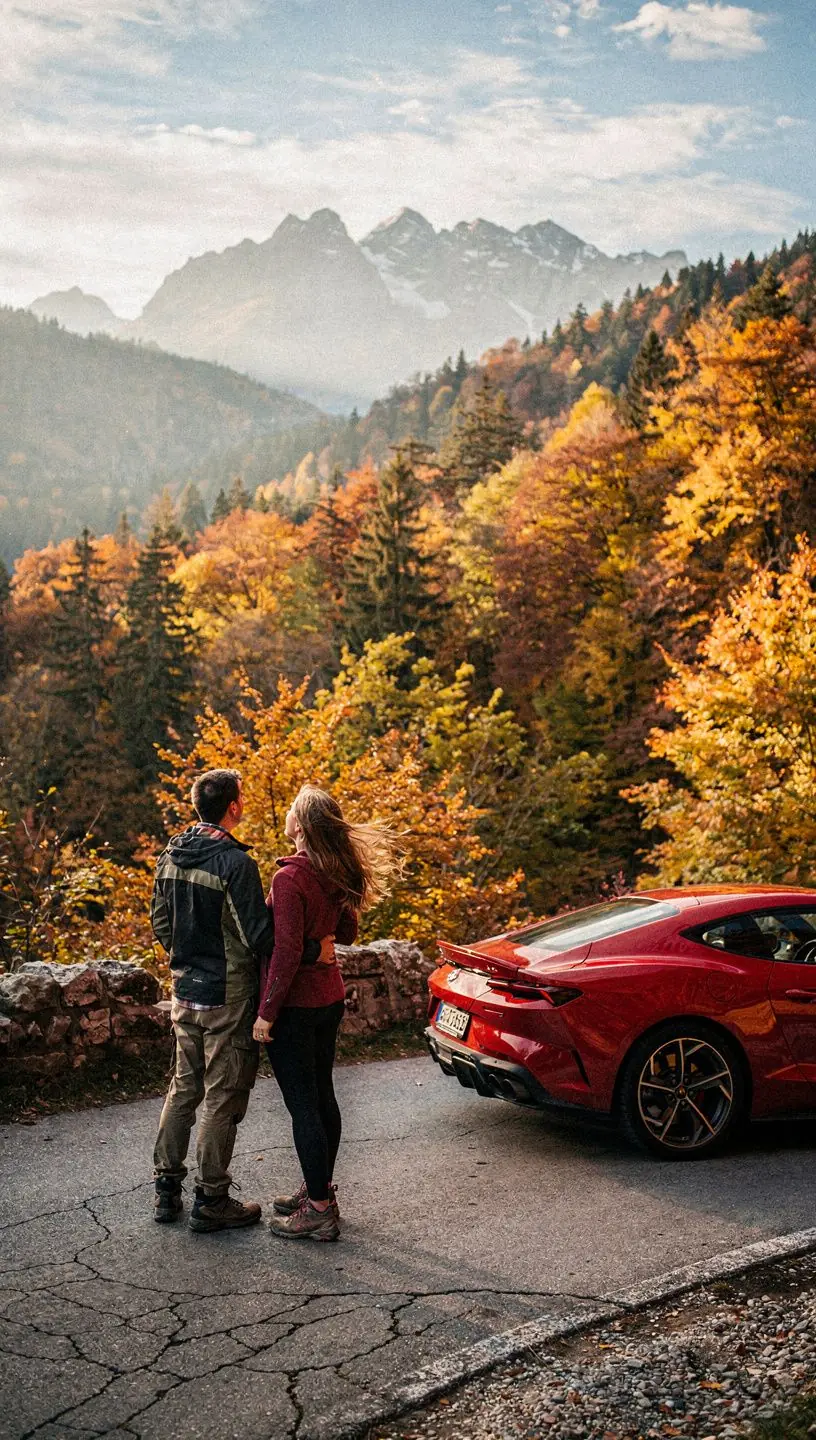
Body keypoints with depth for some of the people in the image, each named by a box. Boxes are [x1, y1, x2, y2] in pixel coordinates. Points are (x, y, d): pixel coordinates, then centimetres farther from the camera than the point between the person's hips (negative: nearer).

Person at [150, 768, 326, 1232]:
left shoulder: (172, 855, 3)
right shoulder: (236, 863, -21)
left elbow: (161, 921, 12)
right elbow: (260, 937, -21)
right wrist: (314, 950, -12)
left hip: (185, 992, 7)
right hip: (227, 998, -7)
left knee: (184, 1088, 19)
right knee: (223, 1098, 4)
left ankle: (167, 1189, 25)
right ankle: (211, 1201, 13)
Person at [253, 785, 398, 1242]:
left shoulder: (290, 878, -21)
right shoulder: (338, 875, 2)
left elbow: (287, 952, -23)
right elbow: (347, 933, 14)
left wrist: (266, 1012, -17)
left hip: (295, 1005, -8)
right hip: (330, 998, 8)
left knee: (303, 1106, 0)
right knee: (321, 1096, 18)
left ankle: (319, 1211, 6)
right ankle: (320, 1190, 31)